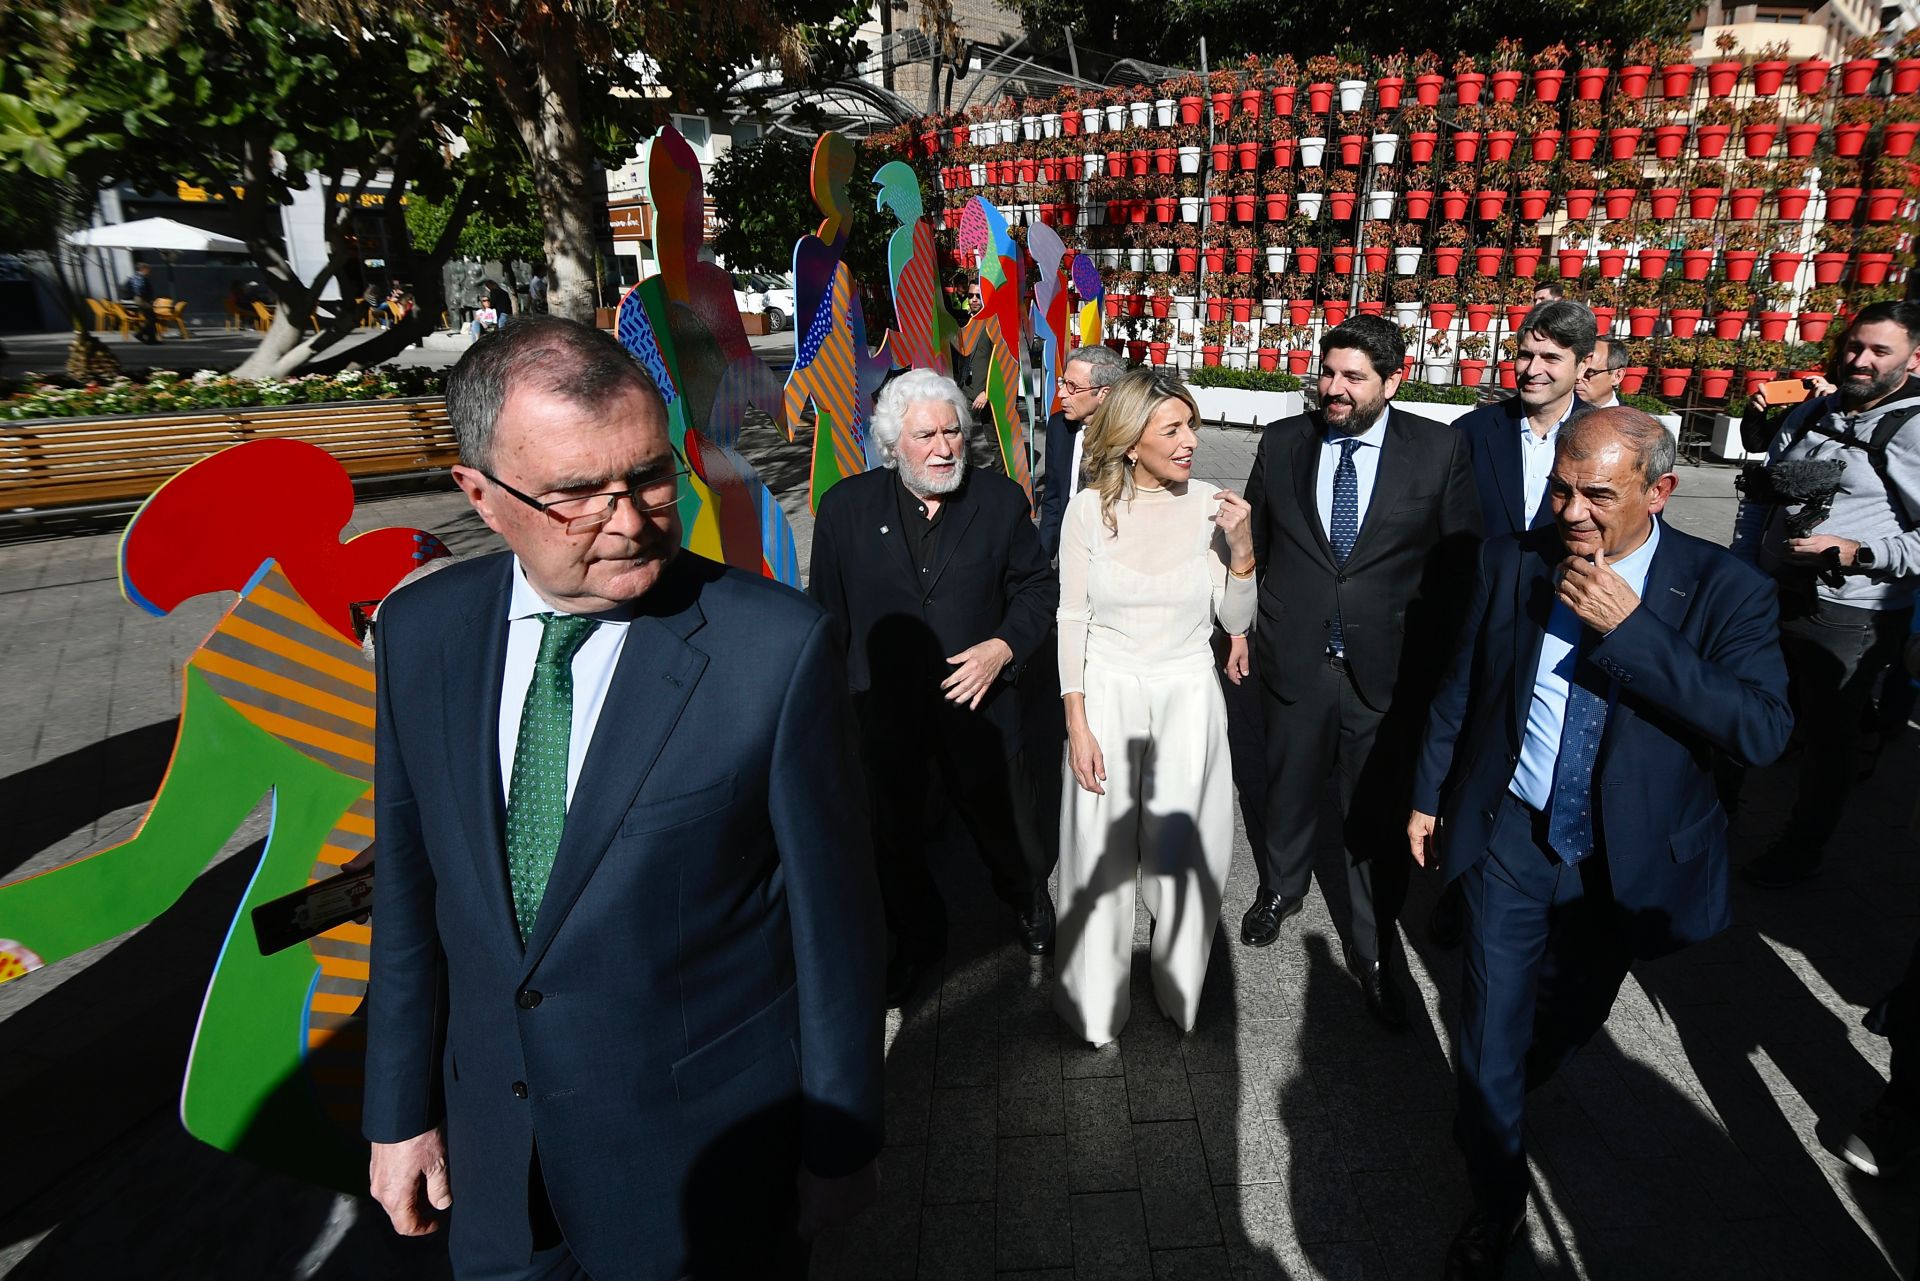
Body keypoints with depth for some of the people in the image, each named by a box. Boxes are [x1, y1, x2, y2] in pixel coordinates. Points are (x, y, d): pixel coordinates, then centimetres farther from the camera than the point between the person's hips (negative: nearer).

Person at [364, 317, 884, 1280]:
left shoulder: (780, 647, -22)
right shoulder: (419, 632, -7)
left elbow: (832, 913, -14)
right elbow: (409, 887, 2)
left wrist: (840, 1143, -5)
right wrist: (400, 1111, 8)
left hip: (707, 1158, -3)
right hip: (492, 1148, 4)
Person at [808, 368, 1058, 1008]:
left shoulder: (1001, 500, -6)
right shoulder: (846, 506, -7)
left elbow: (1038, 587, 2)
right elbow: (828, 612, -1)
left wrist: (1003, 646, -14)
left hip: (978, 698, 0)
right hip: (881, 710, 1)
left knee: (1000, 814, 17)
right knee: (892, 833, 18)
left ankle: (1029, 902, 52)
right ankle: (917, 940, 45)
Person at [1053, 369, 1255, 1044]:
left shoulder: (1210, 504, -6)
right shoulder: (1088, 509, -7)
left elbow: (1236, 621, -2)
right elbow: (1072, 618, -3)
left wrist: (1242, 548, -19)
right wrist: (1077, 723, -8)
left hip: (1187, 693, 1)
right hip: (1106, 692, 0)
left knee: (1181, 854, 6)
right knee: (1101, 853, 7)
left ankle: (1179, 990, 34)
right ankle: (1095, 1004, 30)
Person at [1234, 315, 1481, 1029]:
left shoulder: (1439, 451, -6)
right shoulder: (1283, 443, 0)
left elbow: (1460, 561, -2)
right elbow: (1254, 544, 6)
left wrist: (1441, 660, -4)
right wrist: (1239, 629, 7)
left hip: (1389, 671, -1)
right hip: (1295, 659, 2)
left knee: (1378, 817, 11)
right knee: (1289, 791, 20)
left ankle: (1372, 952, 32)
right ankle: (1280, 890, 49)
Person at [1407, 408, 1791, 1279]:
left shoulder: (1724, 589, -14)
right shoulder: (1513, 559, -8)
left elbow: (1764, 731, -25)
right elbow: (1463, 684, 2)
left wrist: (1629, 631, -31)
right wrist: (1430, 793, 7)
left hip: (1627, 859, 0)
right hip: (1511, 836, 0)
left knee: (1571, 1020, 23)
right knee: (1492, 1028, 4)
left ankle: (1504, 1100, 56)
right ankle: (1497, 1201, 29)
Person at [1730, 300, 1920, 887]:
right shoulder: (1811, 414, 9)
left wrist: (1856, 552, -24)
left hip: (1848, 618, -6)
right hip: (1768, 597, 6)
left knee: (1827, 734, 11)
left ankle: (1801, 849, 30)